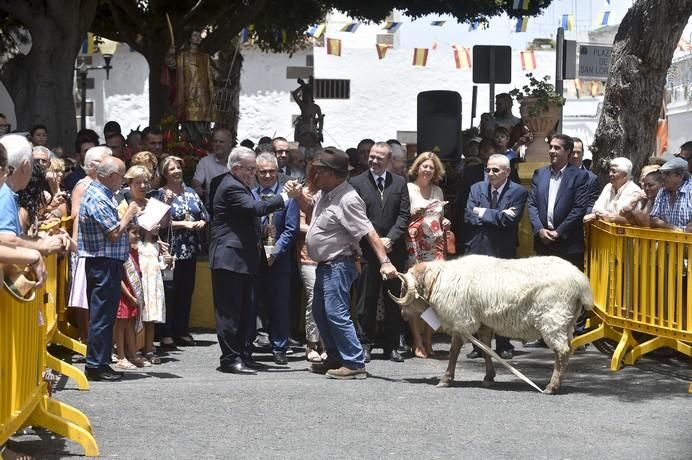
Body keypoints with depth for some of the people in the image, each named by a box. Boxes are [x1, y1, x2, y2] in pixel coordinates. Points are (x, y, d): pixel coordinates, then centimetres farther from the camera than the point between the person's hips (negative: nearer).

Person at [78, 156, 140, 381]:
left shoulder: (102, 194, 15)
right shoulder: (97, 199, -17)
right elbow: (114, 233, -19)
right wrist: (129, 214, -6)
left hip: (108, 263, 11)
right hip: (103, 263, -11)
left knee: (105, 315, 13)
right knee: (102, 315, -6)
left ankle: (100, 363, 18)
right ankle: (96, 365, -3)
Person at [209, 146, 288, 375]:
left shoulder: (241, 186, 19)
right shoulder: (231, 187, -15)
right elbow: (255, 208, -25)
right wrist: (283, 198, -19)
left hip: (245, 260, 11)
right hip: (230, 259, -11)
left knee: (247, 311, 12)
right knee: (230, 311, -6)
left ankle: (244, 355, 17)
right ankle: (230, 358, -5)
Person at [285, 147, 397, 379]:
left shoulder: (347, 200, -22)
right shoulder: (325, 193, 7)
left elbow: (369, 233, -25)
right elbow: (311, 208, 28)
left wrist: (385, 262, -32)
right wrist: (298, 195, 6)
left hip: (339, 265, -10)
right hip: (325, 264, 10)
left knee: (336, 313, -15)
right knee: (320, 312, 17)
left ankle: (354, 363, -13)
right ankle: (335, 357, 27)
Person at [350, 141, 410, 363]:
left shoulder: (399, 183, 9)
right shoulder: (357, 183, 2)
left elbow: (404, 215, 3)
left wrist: (390, 239, -10)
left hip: (394, 250, 2)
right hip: (367, 251, -2)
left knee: (394, 301, 6)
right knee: (366, 300, 0)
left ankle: (391, 345, 13)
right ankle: (365, 344, 8)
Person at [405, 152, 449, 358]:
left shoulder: (437, 191, 17)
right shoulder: (408, 188, 1)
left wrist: (444, 223, 6)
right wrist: (416, 213, -18)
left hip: (436, 246, 5)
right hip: (414, 246, -5)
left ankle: (428, 340, 5)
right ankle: (418, 342, -5)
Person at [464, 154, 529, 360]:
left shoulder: (518, 192, -3)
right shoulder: (477, 189, 7)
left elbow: (508, 220, -15)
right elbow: (470, 216, -4)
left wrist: (483, 213, -8)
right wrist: (497, 216, -11)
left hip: (503, 252, -3)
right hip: (478, 250, 3)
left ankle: (503, 345, 13)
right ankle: (478, 345, 10)